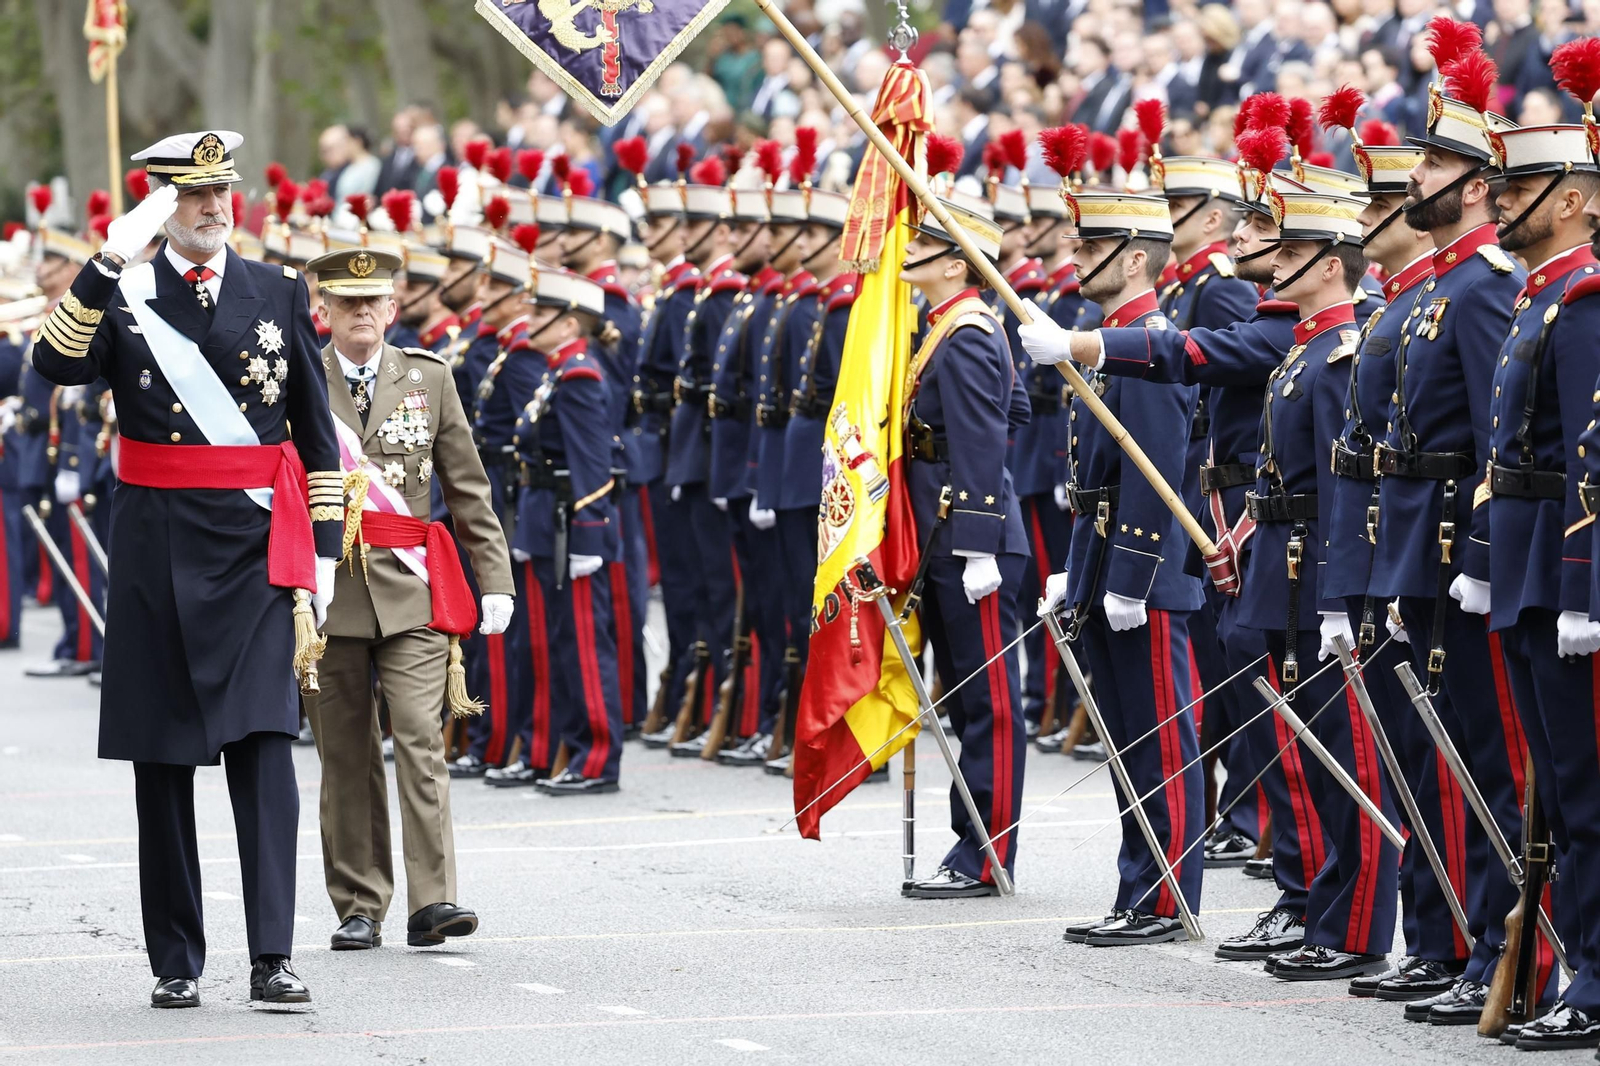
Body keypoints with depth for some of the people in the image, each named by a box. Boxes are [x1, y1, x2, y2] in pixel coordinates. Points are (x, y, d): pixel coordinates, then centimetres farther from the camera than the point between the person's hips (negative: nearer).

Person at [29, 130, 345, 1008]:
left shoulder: (279, 293, 9)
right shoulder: (119, 295, 5)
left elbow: (318, 436, 12)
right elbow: (57, 365, -17)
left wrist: (323, 551, 6)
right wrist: (111, 262, -22)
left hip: (259, 547, 0)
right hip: (158, 549, 0)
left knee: (264, 744, -11)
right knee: (163, 761, 5)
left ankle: (272, 958, -14)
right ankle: (176, 962, 13)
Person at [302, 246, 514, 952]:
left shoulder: (429, 378, 9)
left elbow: (469, 489, 11)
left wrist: (495, 578, 5)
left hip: (410, 584, 0)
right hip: (326, 588, 0)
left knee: (420, 739, -12)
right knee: (345, 754, 4)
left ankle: (432, 901, -15)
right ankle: (358, 908, 10)